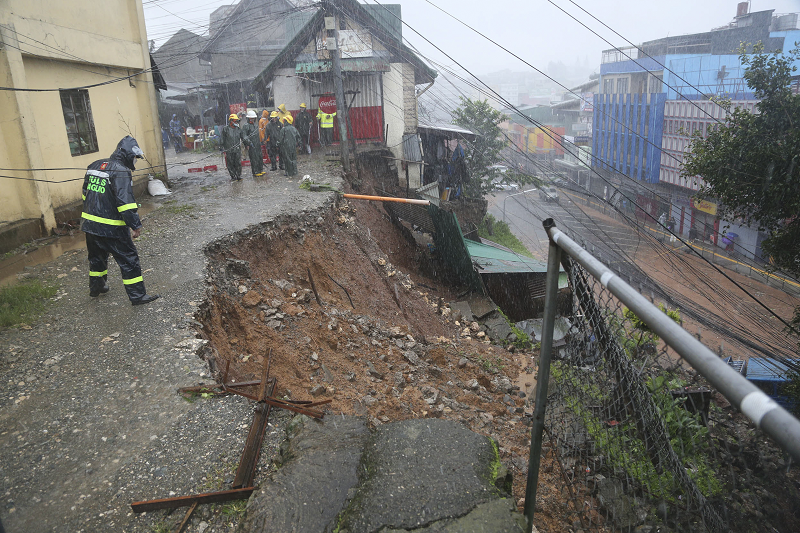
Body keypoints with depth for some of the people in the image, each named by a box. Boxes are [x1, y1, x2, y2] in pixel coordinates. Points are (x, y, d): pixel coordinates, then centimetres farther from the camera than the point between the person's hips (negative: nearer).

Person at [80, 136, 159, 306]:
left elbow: (86, 194, 19)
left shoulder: (94, 166, 10)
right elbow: (125, 202, -24)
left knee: (97, 256, 26)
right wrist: (136, 225, -22)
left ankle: (96, 287, 43)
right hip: (111, 228, -8)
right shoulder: (121, 172, -17)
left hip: (89, 223, 9)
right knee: (129, 259, 2)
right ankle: (137, 295, 7)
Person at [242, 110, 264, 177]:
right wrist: (248, 141, -25)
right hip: (251, 146, -8)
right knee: (254, 159, -7)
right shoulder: (246, 126, -8)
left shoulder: (256, 125, 17)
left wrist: (260, 142, 26)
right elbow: (244, 136, -14)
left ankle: (260, 170, 23)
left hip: (258, 145, 8)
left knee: (260, 157, 12)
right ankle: (255, 172, -2)